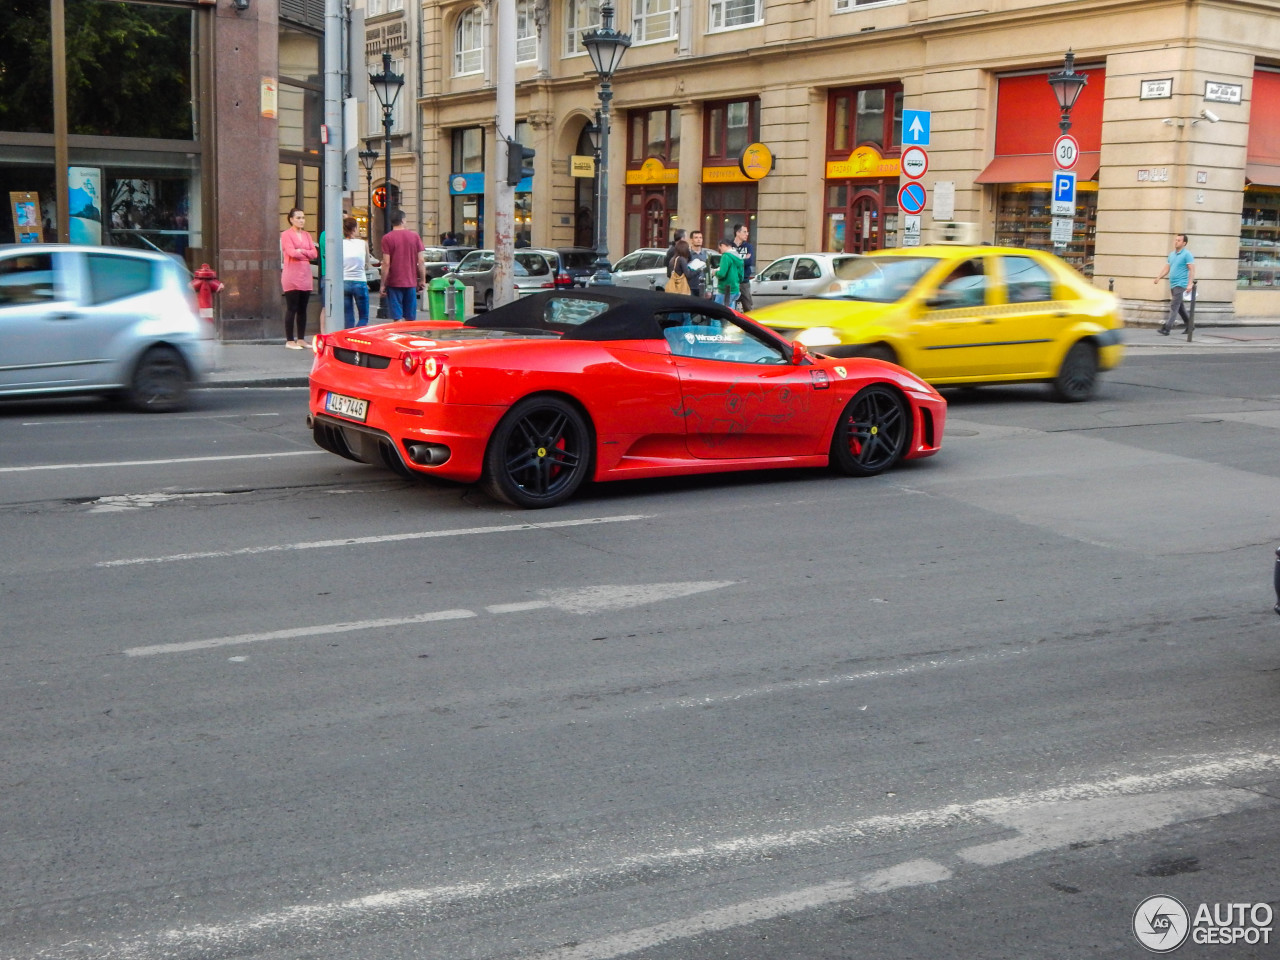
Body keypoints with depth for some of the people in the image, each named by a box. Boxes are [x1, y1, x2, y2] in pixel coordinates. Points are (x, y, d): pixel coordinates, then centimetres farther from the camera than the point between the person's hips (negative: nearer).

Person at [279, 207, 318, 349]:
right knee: (292, 309, -5)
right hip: (291, 275, -6)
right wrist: (307, 254, 0)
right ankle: (289, 341, -2)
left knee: (302, 309, 8)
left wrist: (301, 251, -10)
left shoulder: (306, 235, 15)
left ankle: (301, 339, 13)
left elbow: (315, 253, 4)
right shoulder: (286, 234, -3)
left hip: (305, 274, 6)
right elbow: (292, 252, -15)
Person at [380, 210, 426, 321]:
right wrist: (423, 280, 9)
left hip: (394, 283, -3)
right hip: (411, 282, 3)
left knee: (397, 318, -1)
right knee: (410, 318, 11)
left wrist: (383, 284, -4)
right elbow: (421, 261, 1)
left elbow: (386, 264, -10)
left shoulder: (387, 238, -6)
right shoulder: (415, 236, 2)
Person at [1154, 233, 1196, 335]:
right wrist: (1159, 277, 0)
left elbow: (1192, 270, -12)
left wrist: (1190, 284, -21)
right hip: (1173, 284, 8)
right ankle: (1187, 322, 32)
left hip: (1181, 284, -8)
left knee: (1174, 307, -13)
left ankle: (1166, 328, -19)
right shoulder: (1171, 255, 15)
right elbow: (1167, 269, 17)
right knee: (1179, 306, 18)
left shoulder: (1187, 254, -8)